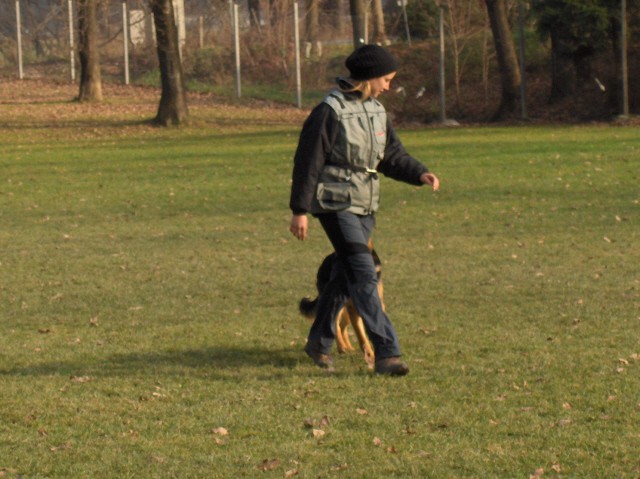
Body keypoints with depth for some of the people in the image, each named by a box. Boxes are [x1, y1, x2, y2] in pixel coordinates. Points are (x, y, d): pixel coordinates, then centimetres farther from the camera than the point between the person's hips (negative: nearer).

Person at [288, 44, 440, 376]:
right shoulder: (329, 111, -13)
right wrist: (300, 210, -13)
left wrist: (419, 174, -4)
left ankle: (319, 342, 31)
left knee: (345, 276, 15)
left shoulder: (376, 111, 12)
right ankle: (386, 353, -18)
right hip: (336, 205, -8)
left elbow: (392, 155, 15)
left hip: (365, 206, 8)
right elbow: (308, 162, -12)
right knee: (363, 277, -14)